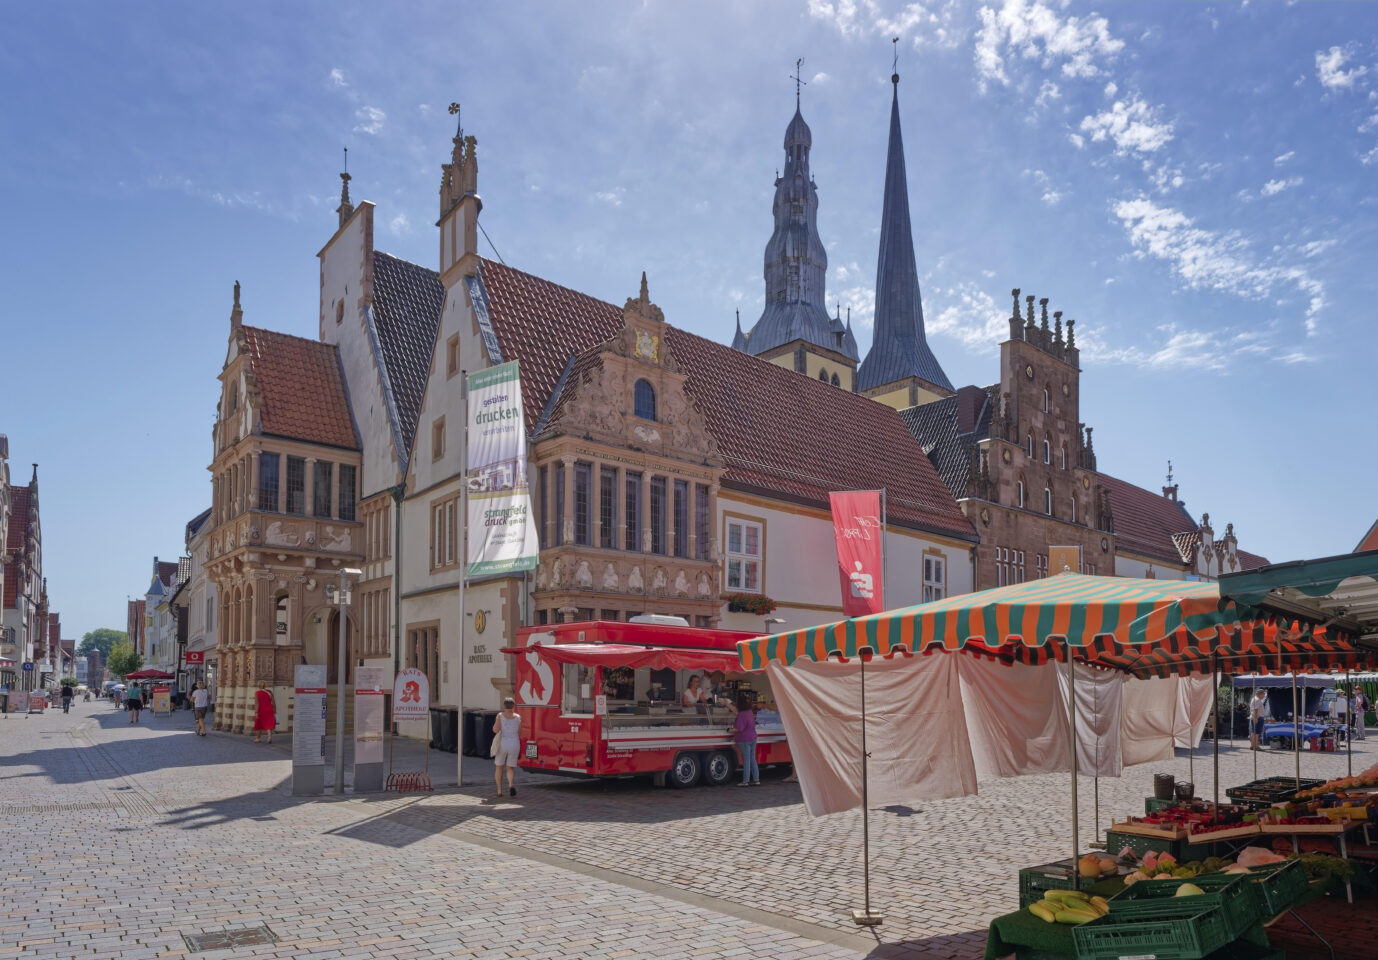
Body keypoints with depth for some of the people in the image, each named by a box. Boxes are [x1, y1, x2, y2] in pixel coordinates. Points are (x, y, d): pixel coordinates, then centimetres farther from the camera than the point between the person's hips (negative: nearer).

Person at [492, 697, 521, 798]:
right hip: (514, 744, 1)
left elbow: (495, 730, -12)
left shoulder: (500, 716, -4)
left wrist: (495, 723, 7)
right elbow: (519, 734, 8)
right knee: (510, 768, 9)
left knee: (499, 767, 18)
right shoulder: (518, 717, 2)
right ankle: (511, 785, -20)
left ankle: (499, 790, 16)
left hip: (502, 744, -1)